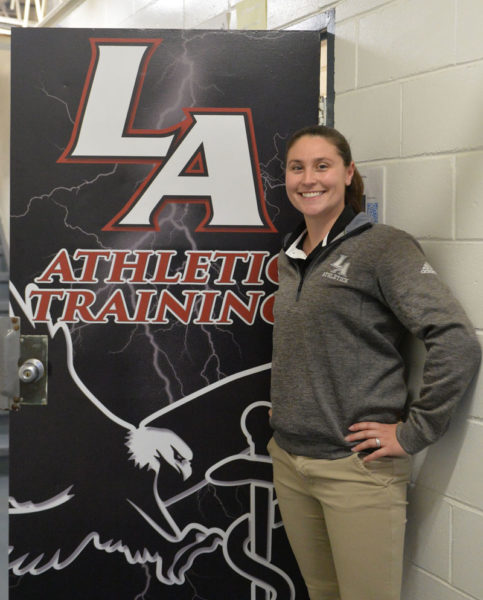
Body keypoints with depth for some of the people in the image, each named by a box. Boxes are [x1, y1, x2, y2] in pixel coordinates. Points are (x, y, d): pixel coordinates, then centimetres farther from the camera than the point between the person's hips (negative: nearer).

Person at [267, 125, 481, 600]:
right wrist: (282, 425, 14)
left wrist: (414, 432, -15)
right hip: (288, 462, 6)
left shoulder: (383, 247, -10)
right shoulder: (290, 257, 11)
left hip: (357, 468, -6)